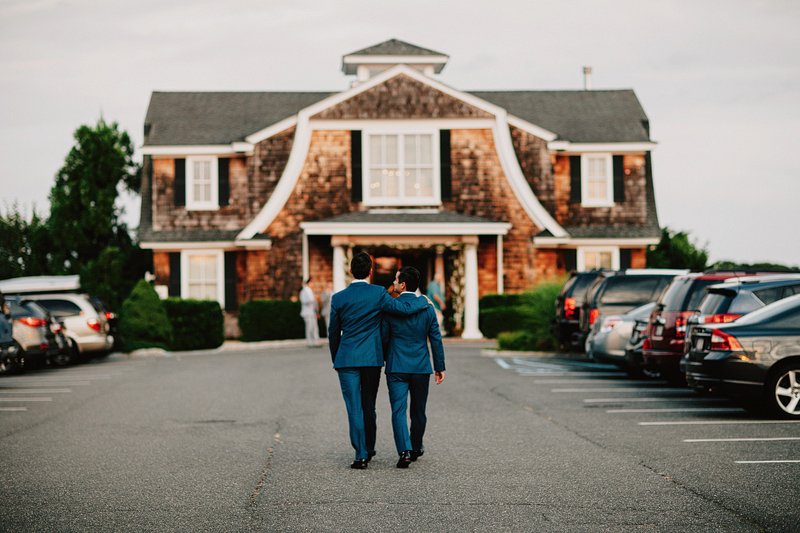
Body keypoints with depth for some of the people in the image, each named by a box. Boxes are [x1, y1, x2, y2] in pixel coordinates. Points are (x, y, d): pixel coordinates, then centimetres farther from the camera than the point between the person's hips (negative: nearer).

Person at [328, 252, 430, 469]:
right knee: (369, 406, 14)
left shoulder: (338, 298, -2)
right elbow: (405, 308, -9)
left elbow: (333, 333, 5)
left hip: (347, 359, -1)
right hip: (372, 358, 1)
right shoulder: (378, 293, -6)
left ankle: (361, 455, -5)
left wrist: (335, 360, 18)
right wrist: (423, 301, 11)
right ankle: (369, 450, 25)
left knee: (355, 408, 0)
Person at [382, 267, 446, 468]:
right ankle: (416, 448, 32)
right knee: (418, 411, 17)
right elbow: (436, 340, 1)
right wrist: (440, 367, 8)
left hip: (396, 368, -3)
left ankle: (405, 451, -22)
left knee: (398, 410, -5)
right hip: (421, 368, 3)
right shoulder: (427, 308, 0)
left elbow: (383, 338, -2)